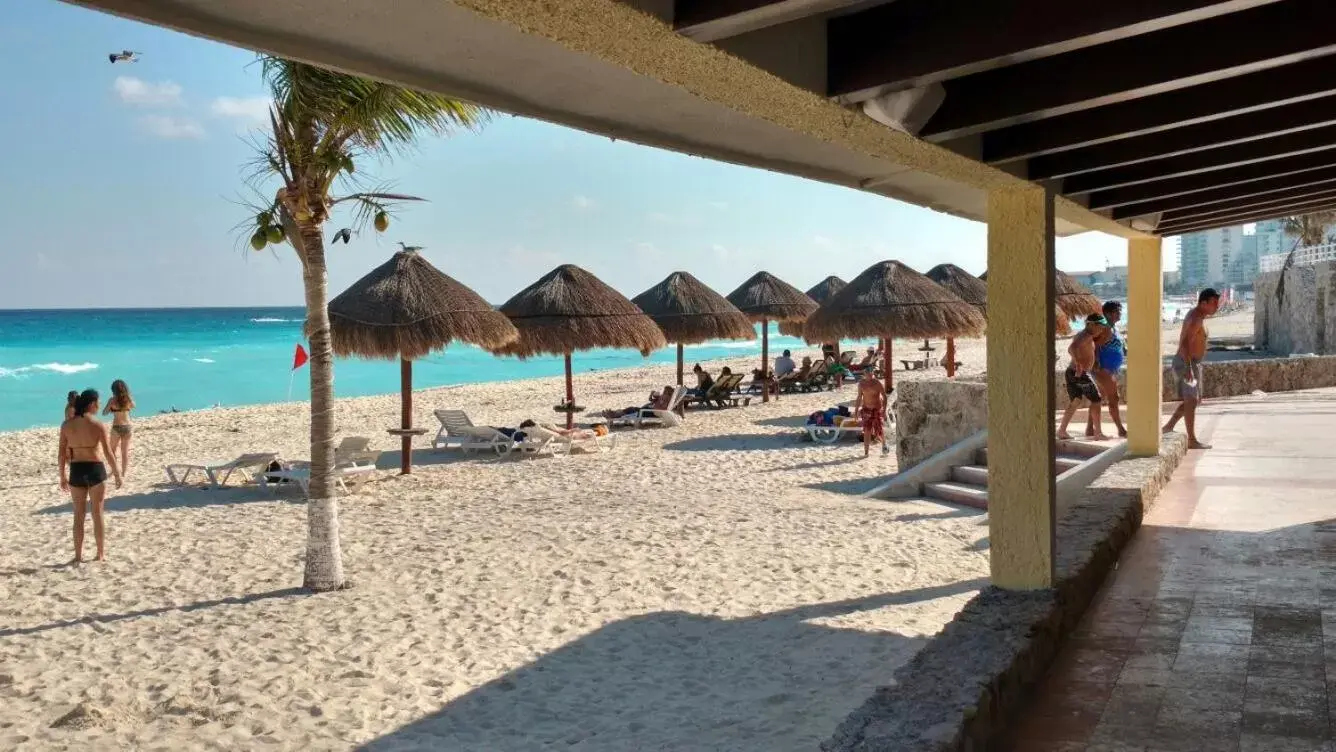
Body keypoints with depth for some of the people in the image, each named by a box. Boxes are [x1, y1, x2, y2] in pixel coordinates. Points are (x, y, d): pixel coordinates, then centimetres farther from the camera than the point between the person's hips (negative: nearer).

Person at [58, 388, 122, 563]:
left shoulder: (66, 425, 0)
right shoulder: (98, 425, -10)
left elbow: (62, 452, 2)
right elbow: (108, 452, -10)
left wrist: (62, 475, 11)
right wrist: (117, 473, 0)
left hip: (76, 470, 3)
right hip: (95, 470, -3)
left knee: (79, 516, 12)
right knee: (97, 514, 8)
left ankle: (78, 556, 15)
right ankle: (101, 553, 16)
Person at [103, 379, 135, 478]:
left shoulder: (112, 400, -10)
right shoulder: (129, 399, -2)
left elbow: (104, 413, -4)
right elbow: (133, 406, 20)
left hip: (116, 427, -3)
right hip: (127, 426, 3)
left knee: (113, 450, 17)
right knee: (125, 450, 12)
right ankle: (124, 471, 15)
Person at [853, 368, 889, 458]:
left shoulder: (877, 384, -11)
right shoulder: (861, 384, 2)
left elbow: (884, 397, -8)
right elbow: (859, 397, 11)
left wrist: (884, 410, -15)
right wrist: (856, 410, 9)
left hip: (877, 409, -3)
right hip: (866, 409, 3)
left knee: (879, 430, -3)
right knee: (867, 431, -2)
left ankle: (884, 445, 26)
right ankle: (866, 452, 1)